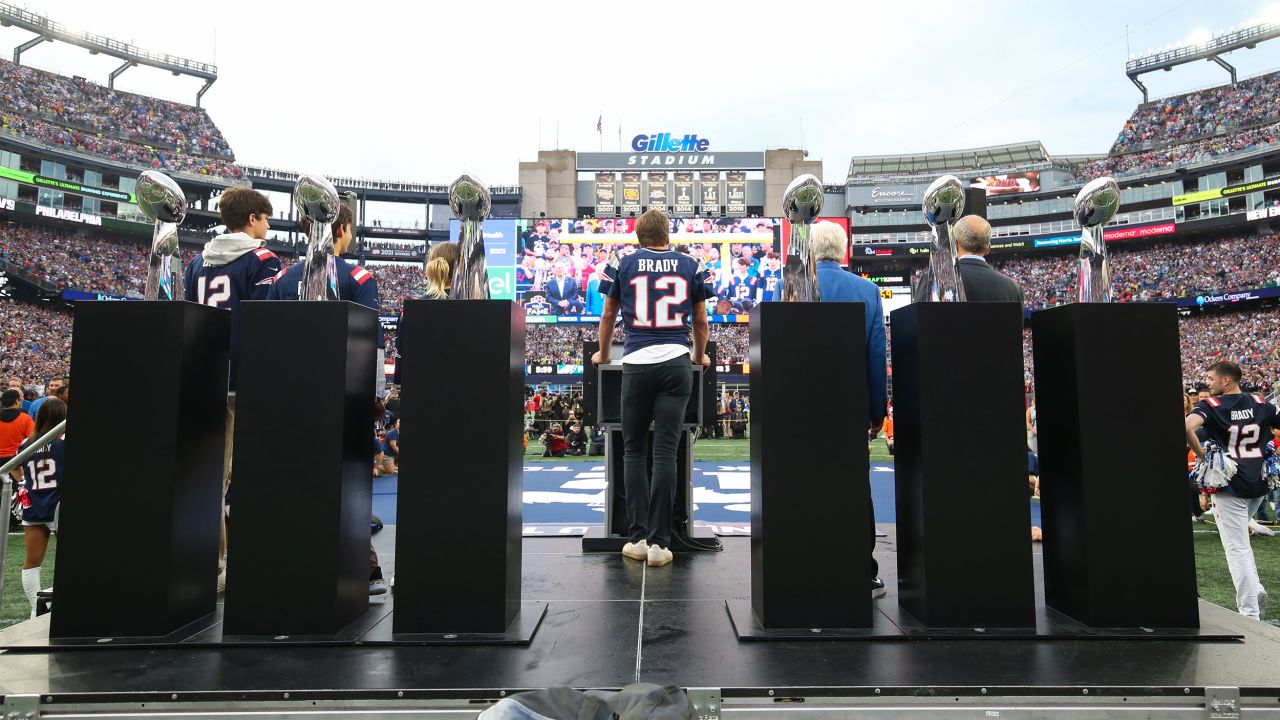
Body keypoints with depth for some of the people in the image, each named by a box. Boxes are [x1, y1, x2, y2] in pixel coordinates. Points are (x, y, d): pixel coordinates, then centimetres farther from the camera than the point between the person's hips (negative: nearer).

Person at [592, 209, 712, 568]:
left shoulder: (622, 265, 11)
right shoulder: (691, 265, 12)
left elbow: (608, 316, 20)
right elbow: (700, 321, 19)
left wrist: (603, 354, 36)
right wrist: (699, 356, 36)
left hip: (637, 365, 0)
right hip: (677, 364, 1)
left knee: (633, 451, 9)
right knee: (665, 452, 0)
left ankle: (638, 537, 6)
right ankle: (659, 542, 1)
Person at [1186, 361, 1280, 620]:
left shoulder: (1211, 405, -9)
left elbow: (1187, 427, -27)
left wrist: (1202, 456, -15)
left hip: (1229, 485, -6)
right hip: (1259, 484, 6)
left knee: (1237, 549, 0)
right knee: (1240, 540, 27)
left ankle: (1250, 614, 1)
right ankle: (1255, 588, 14)